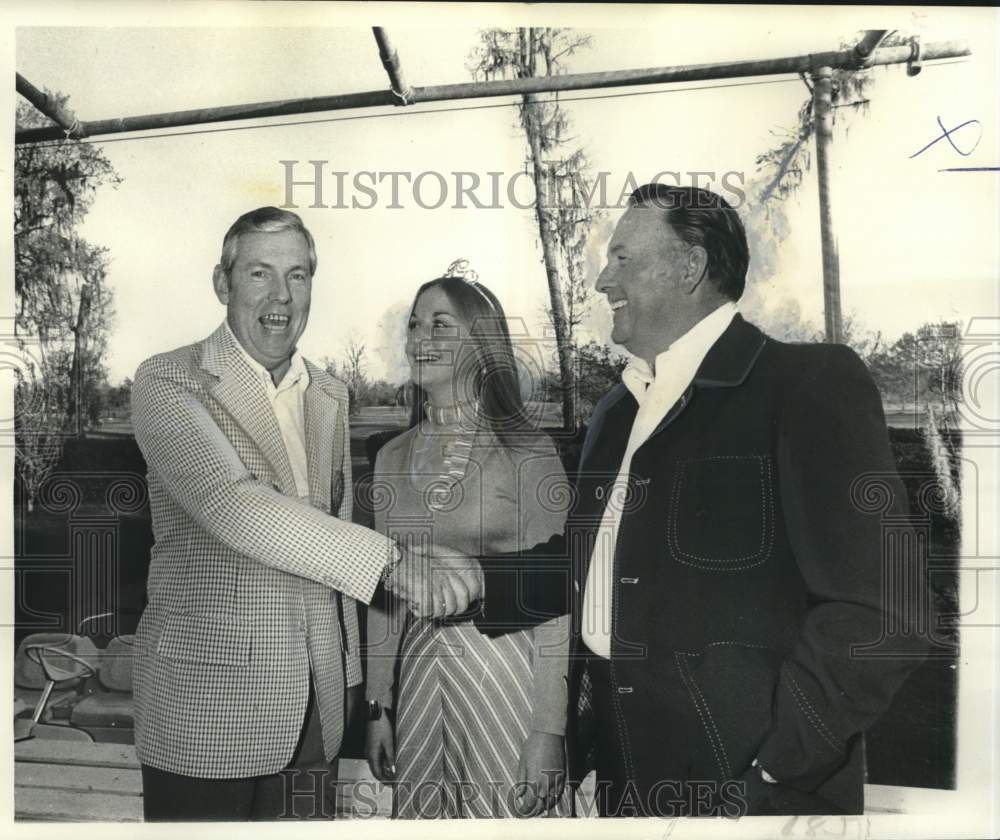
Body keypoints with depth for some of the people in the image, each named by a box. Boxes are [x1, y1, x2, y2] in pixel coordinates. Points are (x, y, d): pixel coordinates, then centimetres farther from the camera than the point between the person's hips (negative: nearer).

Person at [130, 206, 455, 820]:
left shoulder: (331, 396, 10)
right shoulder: (168, 383, -8)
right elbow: (232, 506, -23)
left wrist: (346, 680, 14)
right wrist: (388, 561, -24)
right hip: (205, 705, -4)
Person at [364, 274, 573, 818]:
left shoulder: (528, 452, -10)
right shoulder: (393, 457, 5)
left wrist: (548, 732, -13)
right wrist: (377, 706, 9)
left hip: (506, 671, -4)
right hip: (419, 677, 5)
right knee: (423, 813, 16)